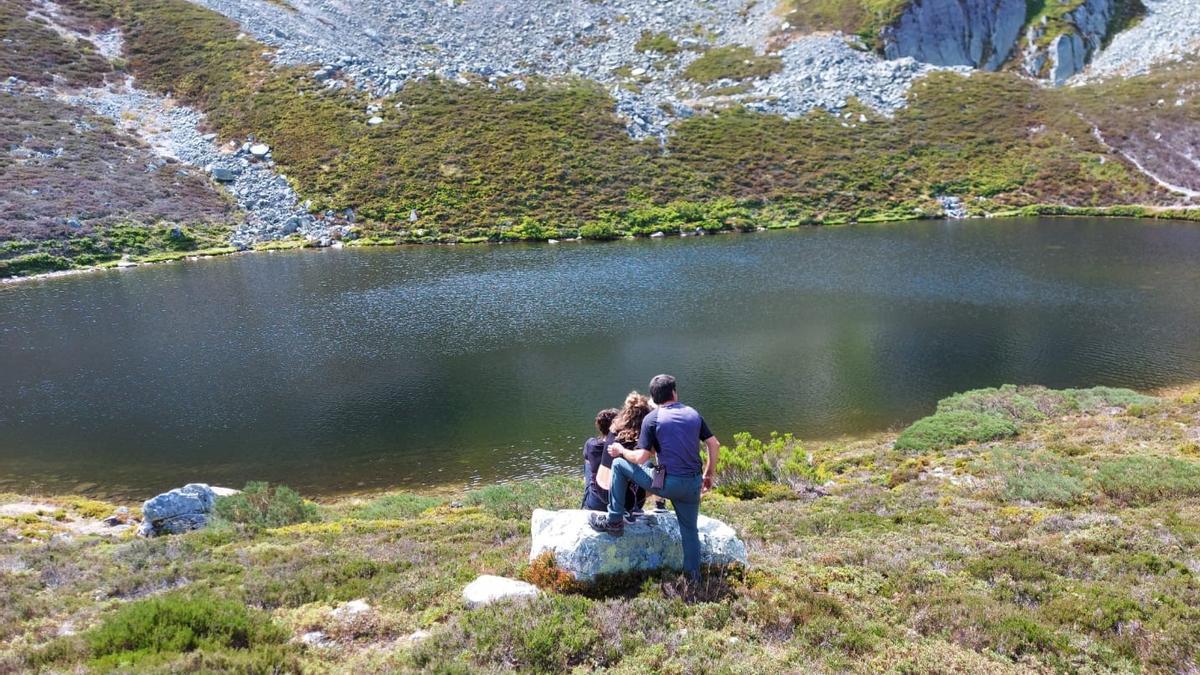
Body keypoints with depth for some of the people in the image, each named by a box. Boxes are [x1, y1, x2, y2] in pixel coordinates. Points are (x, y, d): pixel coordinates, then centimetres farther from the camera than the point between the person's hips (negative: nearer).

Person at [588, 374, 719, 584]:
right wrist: (709, 475, 20)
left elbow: (641, 458, -9)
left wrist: (621, 450, 11)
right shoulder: (693, 413, 10)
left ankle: (614, 521, 14)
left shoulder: (652, 418, -4)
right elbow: (714, 445, 10)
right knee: (689, 529, 24)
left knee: (619, 465, 10)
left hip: (667, 483, -5)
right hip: (693, 484, 5)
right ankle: (693, 576, 25)